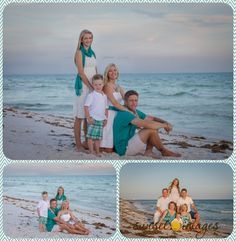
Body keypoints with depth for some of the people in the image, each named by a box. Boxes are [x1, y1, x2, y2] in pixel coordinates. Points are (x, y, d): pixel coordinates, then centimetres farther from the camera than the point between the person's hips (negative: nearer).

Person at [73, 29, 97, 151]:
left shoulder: (92, 52, 16)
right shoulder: (79, 52, -6)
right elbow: (81, 73, -13)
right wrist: (91, 86, -16)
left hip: (93, 85, 7)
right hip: (83, 85, -7)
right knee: (79, 116, -3)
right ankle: (78, 144, 0)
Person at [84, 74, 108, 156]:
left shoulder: (104, 96, 11)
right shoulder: (91, 95, -8)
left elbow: (106, 108, 17)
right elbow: (86, 107, -11)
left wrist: (105, 118, 12)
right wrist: (88, 118, -15)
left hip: (101, 120, 6)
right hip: (93, 119, -6)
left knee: (98, 137, 11)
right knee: (91, 136, -5)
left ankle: (97, 152, 19)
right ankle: (91, 152, 1)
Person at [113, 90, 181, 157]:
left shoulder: (136, 112, 9)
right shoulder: (124, 114, -21)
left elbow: (152, 118, 12)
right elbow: (145, 124, -29)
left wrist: (166, 122, -8)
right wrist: (164, 125, -17)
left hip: (131, 143, 10)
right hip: (124, 149, -10)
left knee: (153, 126, 6)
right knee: (151, 129, -20)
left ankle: (148, 150, -6)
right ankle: (164, 151, -3)